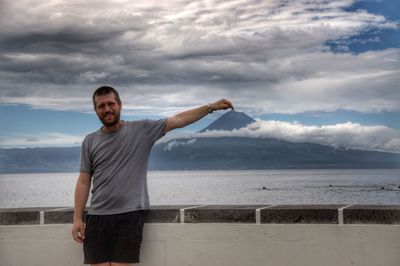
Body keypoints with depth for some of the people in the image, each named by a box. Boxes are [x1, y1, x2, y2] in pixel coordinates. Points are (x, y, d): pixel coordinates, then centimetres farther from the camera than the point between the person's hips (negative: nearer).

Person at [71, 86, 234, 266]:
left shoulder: (142, 130, 3)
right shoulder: (90, 141, 9)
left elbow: (178, 120, 1)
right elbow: (84, 182, 8)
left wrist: (211, 107, -4)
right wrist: (77, 218, 2)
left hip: (129, 216, -2)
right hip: (97, 217, 2)